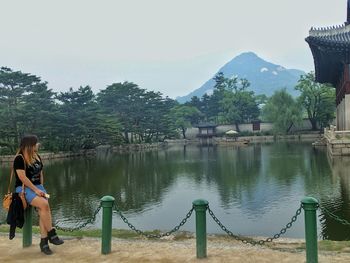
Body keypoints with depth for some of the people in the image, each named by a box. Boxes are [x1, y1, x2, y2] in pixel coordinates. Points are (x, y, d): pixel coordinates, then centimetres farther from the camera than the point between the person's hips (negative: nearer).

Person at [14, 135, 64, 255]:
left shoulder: (37, 156, 11)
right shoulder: (19, 158, -10)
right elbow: (22, 177, -16)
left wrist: (41, 188, 7)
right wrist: (35, 190, -19)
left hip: (38, 186, 6)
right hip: (24, 188, -6)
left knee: (43, 209, -21)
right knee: (44, 204, -28)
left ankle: (44, 241, -20)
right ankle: (51, 234, -15)